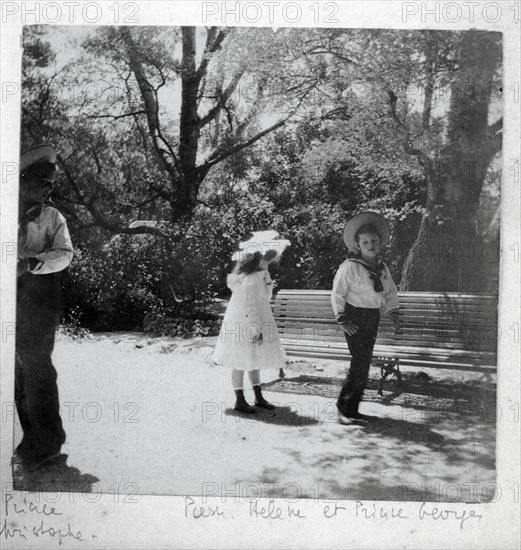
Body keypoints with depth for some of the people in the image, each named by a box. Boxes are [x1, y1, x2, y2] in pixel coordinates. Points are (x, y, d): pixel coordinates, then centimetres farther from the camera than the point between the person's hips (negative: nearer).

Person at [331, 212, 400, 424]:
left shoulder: (382, 267, 9)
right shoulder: (350, 266, -12)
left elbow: (391, 293, 21)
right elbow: (337, 295, -10)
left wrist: (393, 312, 8)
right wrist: (342, 320, -13)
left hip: (373, 318, 7)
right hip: (354, 317, -7)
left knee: (364, 364, 9)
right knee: (360, 362, -13)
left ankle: (352, 409, 19)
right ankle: (343, 406, 0)